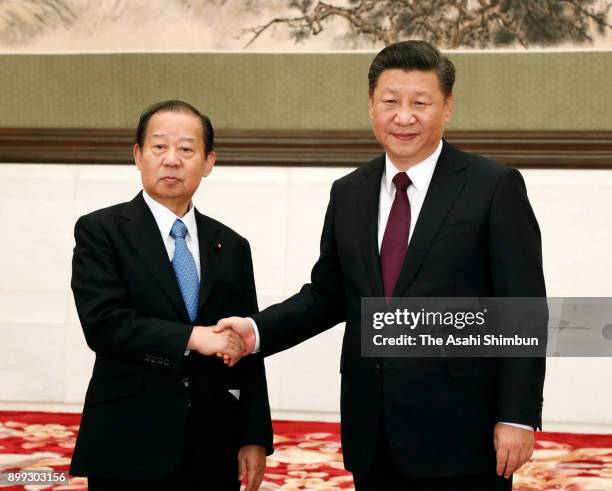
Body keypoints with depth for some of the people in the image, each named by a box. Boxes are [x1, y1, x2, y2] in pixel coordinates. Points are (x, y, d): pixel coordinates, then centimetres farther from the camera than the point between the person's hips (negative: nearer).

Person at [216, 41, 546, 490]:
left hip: (459, 431, -5)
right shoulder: (348, 193, 11)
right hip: (372, 435, 5)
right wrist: (257, 330, -1)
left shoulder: (494, 187, -4)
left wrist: (518, 418, -12)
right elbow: (327, 294, 16)